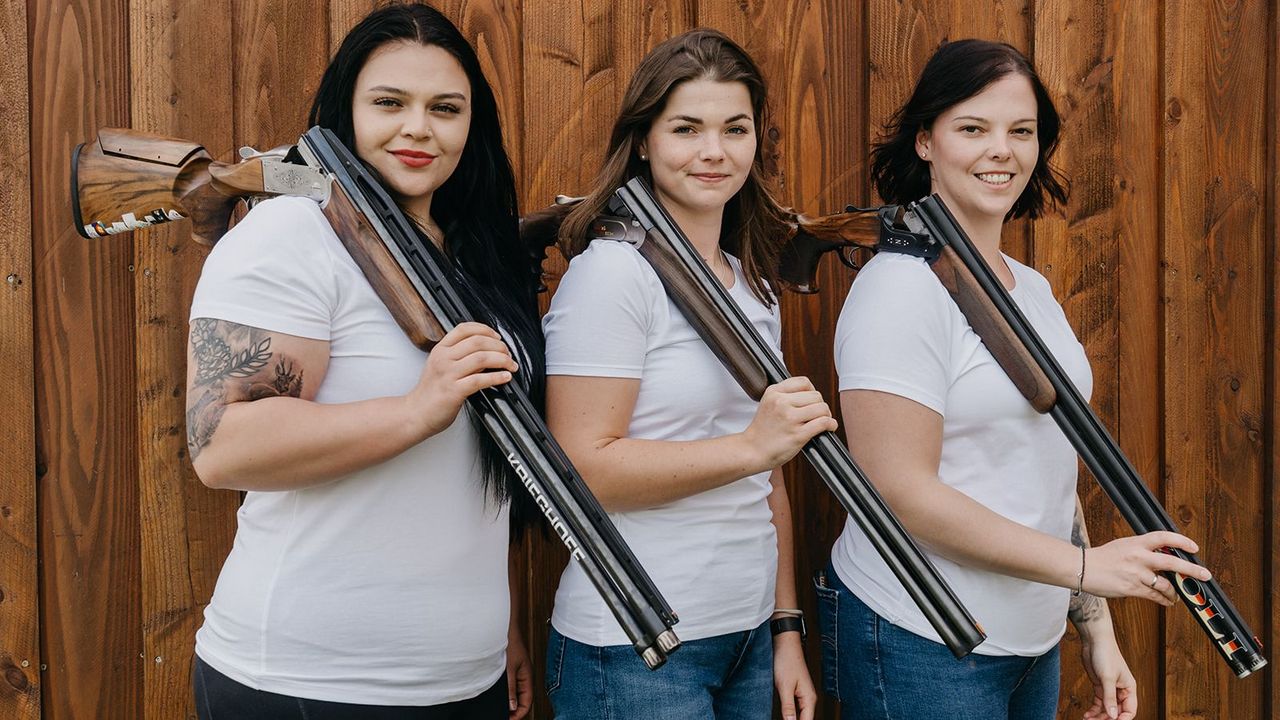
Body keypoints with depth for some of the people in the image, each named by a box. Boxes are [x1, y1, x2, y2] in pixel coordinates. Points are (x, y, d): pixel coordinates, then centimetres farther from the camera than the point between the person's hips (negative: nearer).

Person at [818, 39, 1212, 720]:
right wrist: (1084, 563, -19)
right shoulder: (902, 287, -16)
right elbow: (902, 491, -21)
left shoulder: (1032, 289, 10)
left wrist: (1095, 627, 13)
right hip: (922, 650, -7)